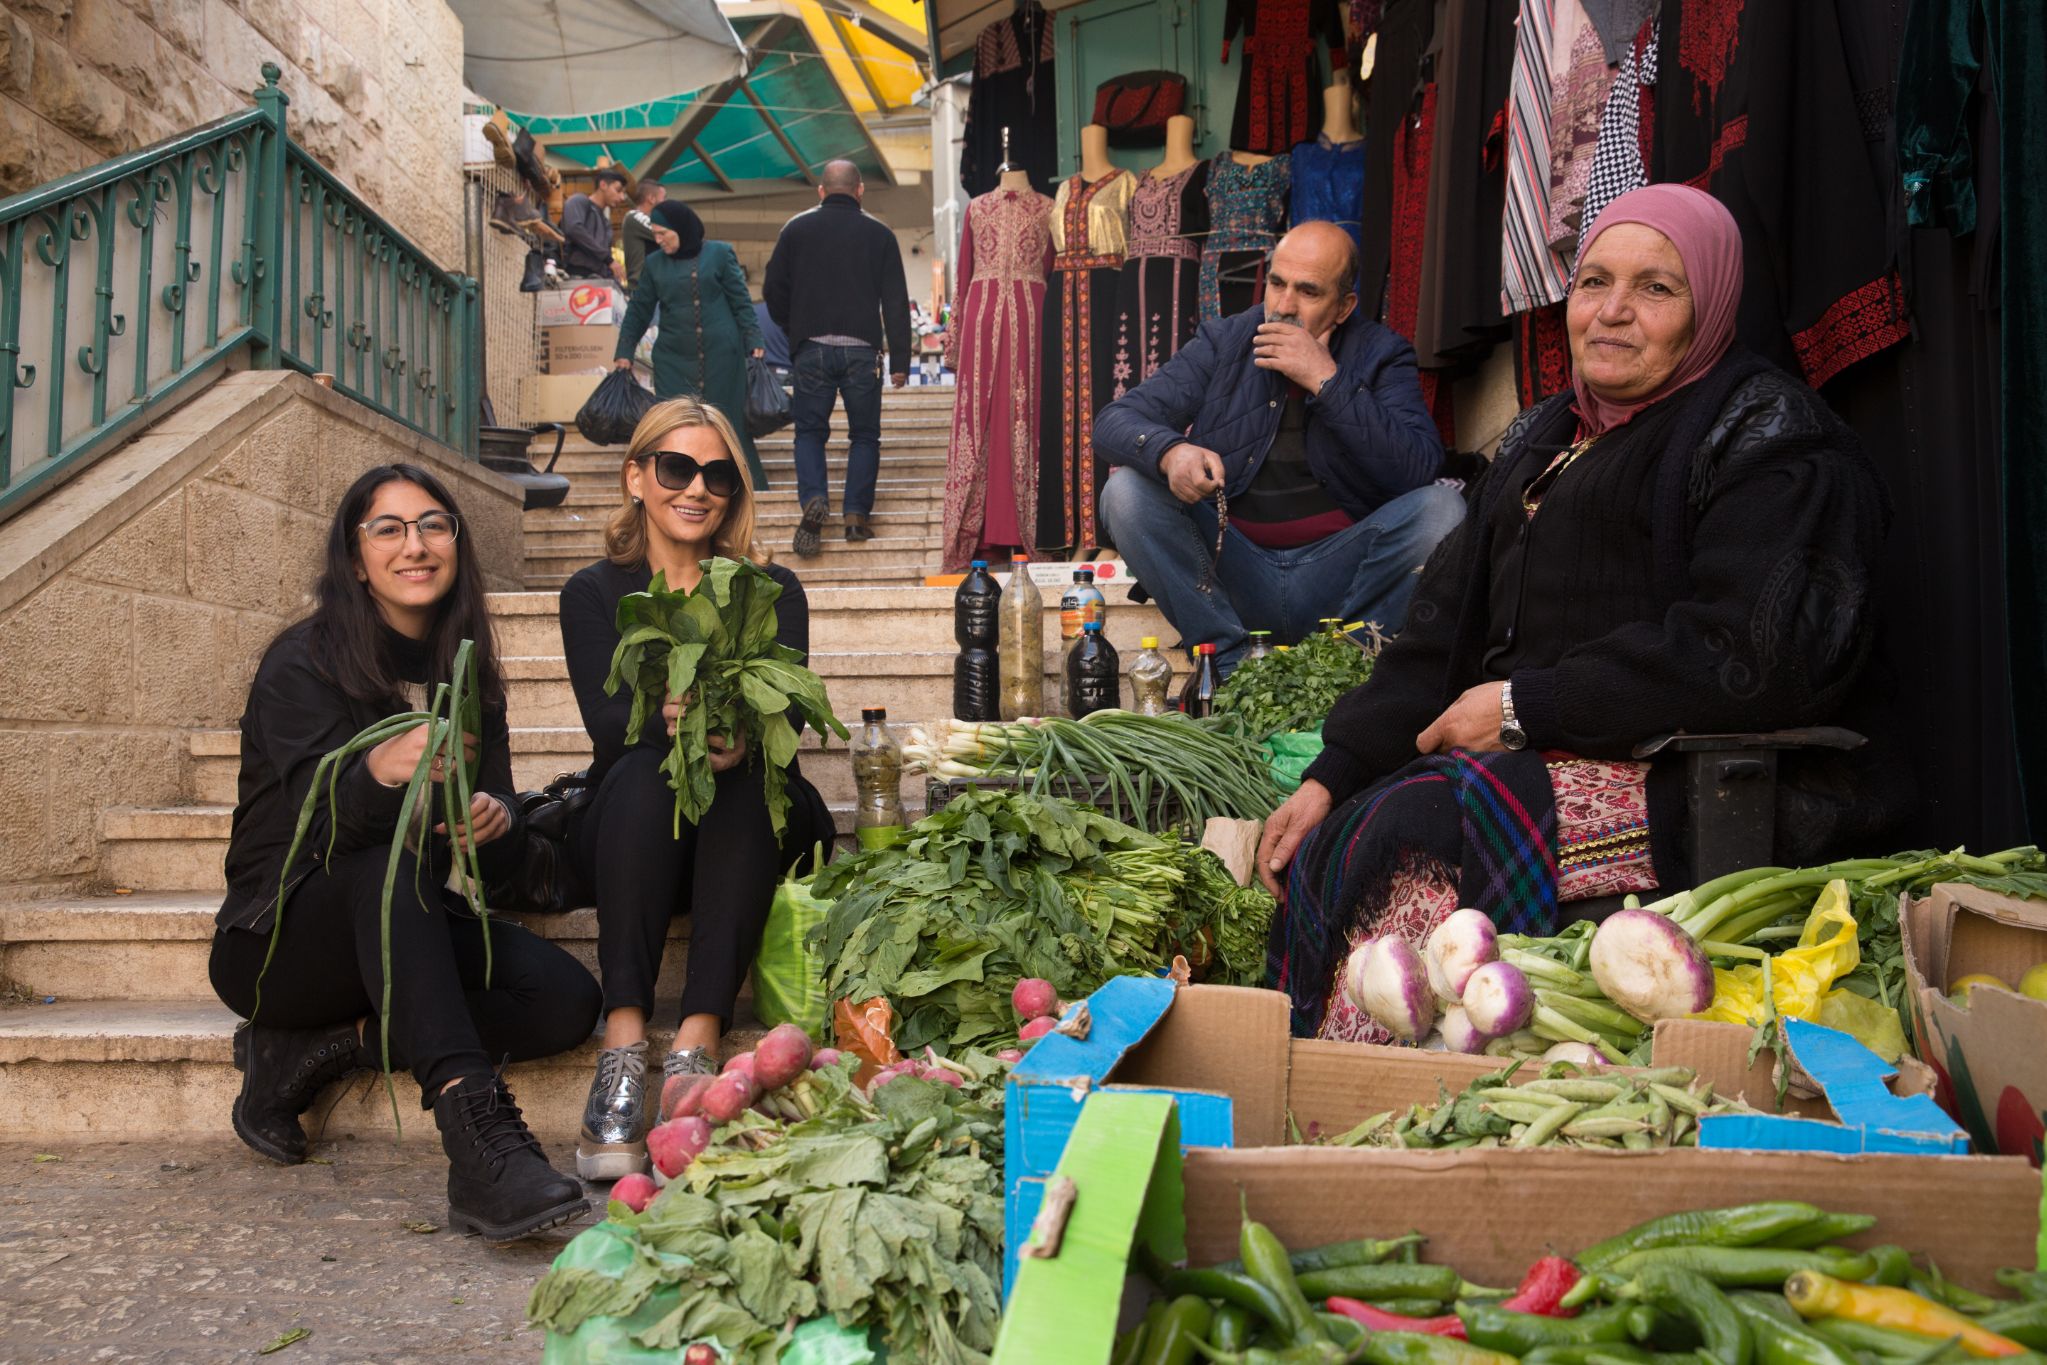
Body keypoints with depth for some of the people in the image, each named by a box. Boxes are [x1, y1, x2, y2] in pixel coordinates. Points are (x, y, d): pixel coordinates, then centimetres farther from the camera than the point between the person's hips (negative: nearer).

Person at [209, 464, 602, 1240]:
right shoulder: (302, 664, -9)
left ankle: (317, 1052, -11)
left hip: (400, 938, 5)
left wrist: (494, 824, -25)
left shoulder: (467, 675, 6)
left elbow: (498, 858, 0)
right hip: (279, 943, -5)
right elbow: (323, 822, -25)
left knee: (565, 999, -21)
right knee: (392, 864, -37)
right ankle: (476, 1135, -49)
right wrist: (382, 771, -48)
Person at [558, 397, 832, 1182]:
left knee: (746, 780, -32)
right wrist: (670, 720, -33)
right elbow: (606, 722, -9)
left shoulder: (772, 591, 9)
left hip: (751, 829, 0)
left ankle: (697, 1045, -42)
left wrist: (741, 735, -34)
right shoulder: (594, 594, 8)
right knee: (642, 775, -32)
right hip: (632, 831, 0)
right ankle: (623, 1049, -41)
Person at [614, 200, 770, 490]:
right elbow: (638, 312, 14)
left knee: (726, 421, 3)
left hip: (720, 357, -2)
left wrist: (754, 344, -5)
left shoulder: (719, 254, 1)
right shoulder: (654, 264, 9)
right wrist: (624, 353, 12)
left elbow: (741, 303, 2)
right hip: (673, 361, 2)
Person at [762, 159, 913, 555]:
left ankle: (813, 499, -12)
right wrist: (900, 360, 4)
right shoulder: (879, 233, 5)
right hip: (861, 350, 0)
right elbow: (896, 302, 2)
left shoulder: (796, 229, 6)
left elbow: (773, 290, 8)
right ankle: (857, 514, 1)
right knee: (864, 435, 10)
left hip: (811, 349, 1)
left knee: (809, 431, 10)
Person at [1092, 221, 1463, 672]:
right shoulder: (1221, 343, 7)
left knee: (1442, 508, -24)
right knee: (1127, 490, -18)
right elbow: (1114, 421, -2)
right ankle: (1229, 660, -20)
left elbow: (1420, 471, -13)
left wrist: (1327, 380, -18)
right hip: (1232, 574, 1)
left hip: (1338, 574, -1)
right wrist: (1170, 452, -26)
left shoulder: (1380, 355, 4)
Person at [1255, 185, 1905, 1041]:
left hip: (1693, 782, -7)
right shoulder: (1543, 438, 22)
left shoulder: (1765, 434, -1)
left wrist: (1525, 706, -15)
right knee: (1330, 840, -17)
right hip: (1537, 760, 7)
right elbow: (1445, 628, 15)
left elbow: (1745, 653, -17)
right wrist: (1332, 774, 2)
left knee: (1408, 845, -28)